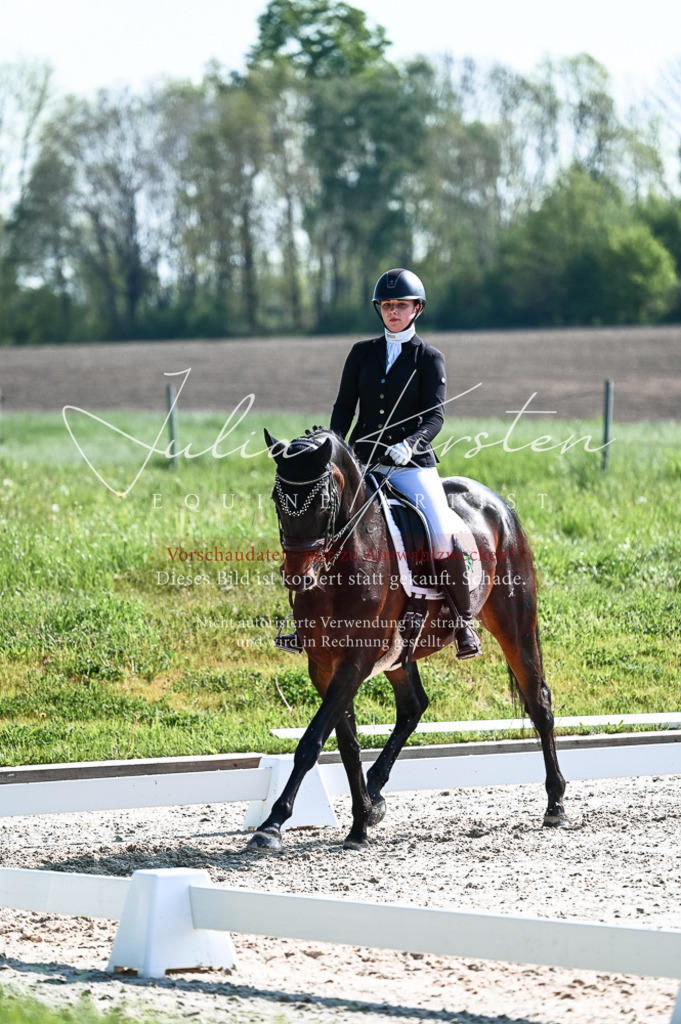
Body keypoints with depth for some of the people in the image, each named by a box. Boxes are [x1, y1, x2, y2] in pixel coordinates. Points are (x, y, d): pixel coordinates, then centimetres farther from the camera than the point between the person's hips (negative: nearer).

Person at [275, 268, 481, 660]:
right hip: (363, 463, 4)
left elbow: (435, 414, -7)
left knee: (443, 536, -22)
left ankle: (465, 620, -3)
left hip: (412, 464, -4)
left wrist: (410, 444, -25)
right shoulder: (362, 353, 12)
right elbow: (344, 406, 12)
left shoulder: (429, 358, 2)